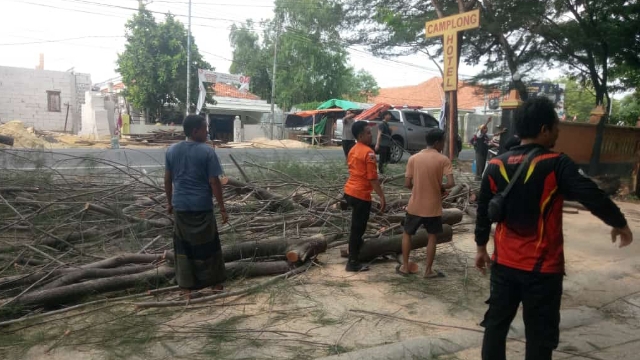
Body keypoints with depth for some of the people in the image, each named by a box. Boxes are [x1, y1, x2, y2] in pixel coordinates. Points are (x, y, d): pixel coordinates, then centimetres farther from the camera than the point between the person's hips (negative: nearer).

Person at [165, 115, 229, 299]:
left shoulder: (171, 150, 2)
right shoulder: (207, 151, -12)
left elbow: (167, 180, 7)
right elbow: (214, 182, -13)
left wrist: (170, 203, 19)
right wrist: (222, 208, -6)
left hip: (180, 206, 4)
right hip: (202, 206, -4)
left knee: (183, 246, 13)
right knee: (208, 245, 12)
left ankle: (186, 286, 19)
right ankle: (215, 282, 24)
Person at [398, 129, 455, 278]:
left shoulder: (413, 158, -4)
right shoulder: (443, 160, -9)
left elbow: (407, 184, -5)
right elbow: (451, 183, -18)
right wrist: (441, 187, 2)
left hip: (415, 205, 2)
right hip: (433, 207, -1)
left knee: (407, 234, 19)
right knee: (432, 237, 15)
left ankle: (405, 266, 22)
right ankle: (428, 270, 19)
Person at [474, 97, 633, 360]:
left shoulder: (496, 166, -2)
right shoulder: (556, 165, -15)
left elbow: (483, 211, 5)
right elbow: (592, 196, -16)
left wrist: (481, 247, 17)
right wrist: (619, 224, 4)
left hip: (504, 263, 4)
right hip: (542, 268, -4)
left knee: (496, 323, 16)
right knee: (539, 334, 11)